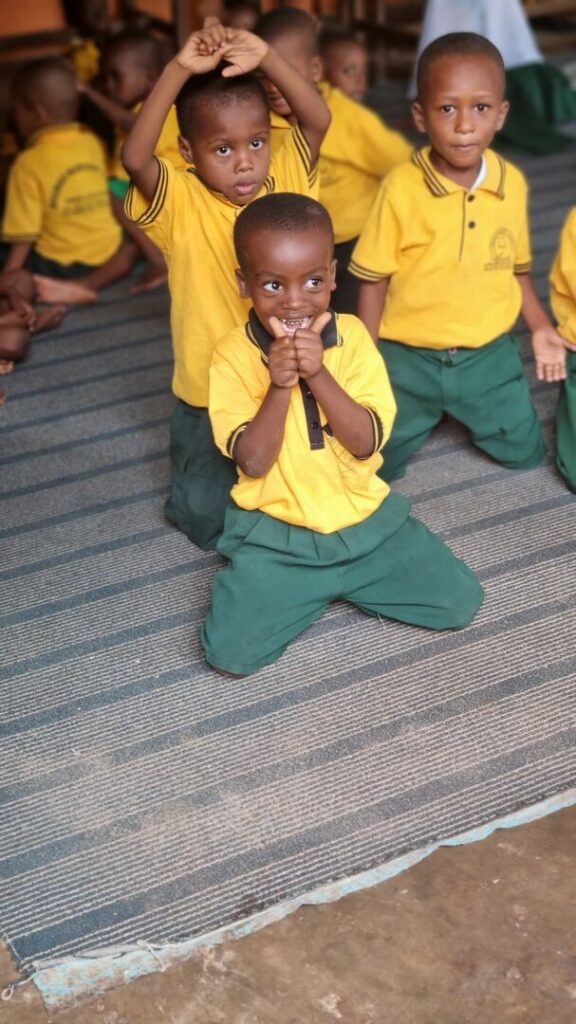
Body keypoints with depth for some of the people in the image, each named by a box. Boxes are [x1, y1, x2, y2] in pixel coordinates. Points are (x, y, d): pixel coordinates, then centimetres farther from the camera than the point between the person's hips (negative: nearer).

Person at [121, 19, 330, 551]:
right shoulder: (180, 202, -16)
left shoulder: (284, 181, -7)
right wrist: (179, 71, -41)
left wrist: (267, 58, -35)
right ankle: (190, 489, 37)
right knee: (211, 520, 6)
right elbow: (135, 158, -36)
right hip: (210, 393, -2)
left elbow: (319, 121, -22)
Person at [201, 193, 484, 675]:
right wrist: (279, 384, -31)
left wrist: (318, 373, -28)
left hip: (367, 518, 2)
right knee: (229, 650, -18)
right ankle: (325, 586, 9)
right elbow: (253, 461, -18)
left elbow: (366, 444, -15)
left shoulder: (352, 336, -7)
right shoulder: (233, 356, -12)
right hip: (274, 534, -2)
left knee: (460, 602, -6)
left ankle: (333, 581, 12)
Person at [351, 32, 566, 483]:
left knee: (524, 452, 12)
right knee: (379, 464, 6)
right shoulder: (400, 188, -18)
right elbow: (374, 282, -9)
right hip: (408, 358, -2)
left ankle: (461, 413, 39)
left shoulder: (512, 183, -7)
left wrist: (541, 328, 2)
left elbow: (515, 269, 8)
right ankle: (426, 416, 36)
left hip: (489, 354, 3)